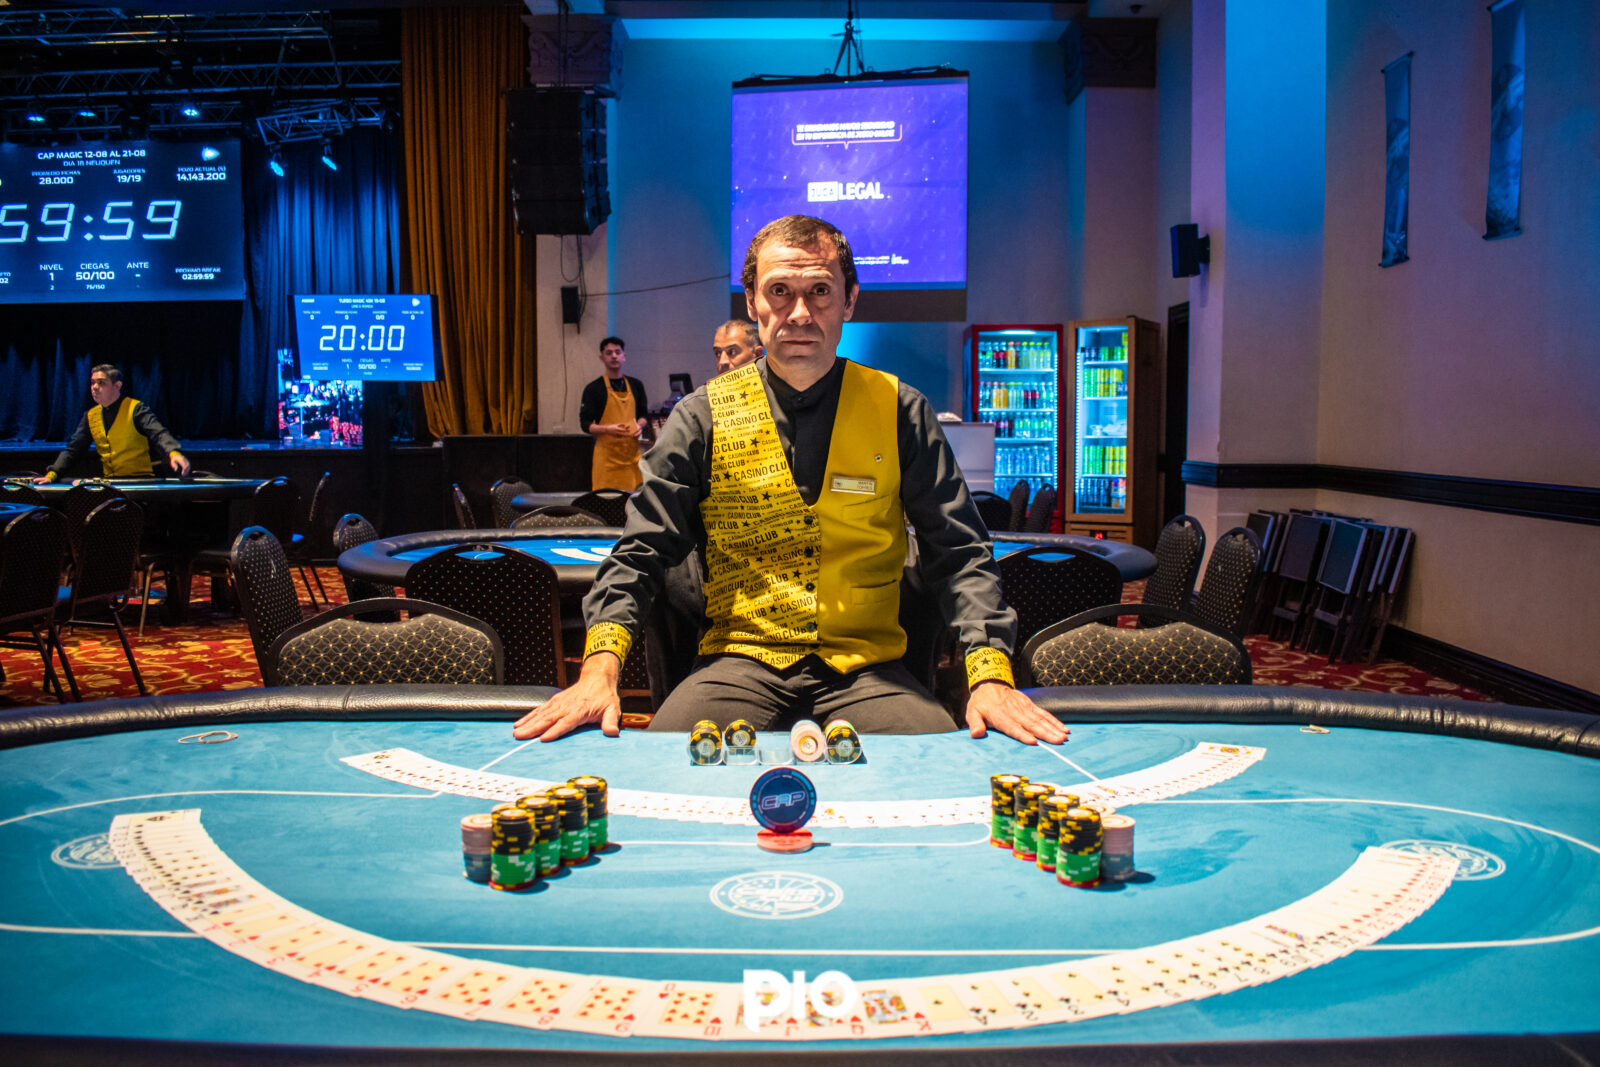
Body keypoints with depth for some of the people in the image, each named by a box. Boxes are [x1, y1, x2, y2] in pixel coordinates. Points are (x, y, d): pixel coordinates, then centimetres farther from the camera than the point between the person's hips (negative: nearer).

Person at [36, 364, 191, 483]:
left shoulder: (136, 409, -5)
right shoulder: (90, 416, 13)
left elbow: (159, 433, -21)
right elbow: (73, 449, 12)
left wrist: (173, 453, -43)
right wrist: (52, 474, -4)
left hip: (140, 480, -6)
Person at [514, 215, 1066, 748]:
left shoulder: (900, 411, 4)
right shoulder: (703, 416, 4)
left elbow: (960, 555, 2)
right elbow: (639, 555, 4)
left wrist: (990, 675, -15)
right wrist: (600, 667, -14)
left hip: (868, 665, 1)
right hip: (739, 658, 0)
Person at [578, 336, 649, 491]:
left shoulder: (636, 385, 13)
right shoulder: (594, 388, 0)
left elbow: (643, 414, 22)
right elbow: (585, 424, -2)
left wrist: (639, 425, -1)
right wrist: (608, 429, -19)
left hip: (632, 452, 4)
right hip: (607, 455, -4)